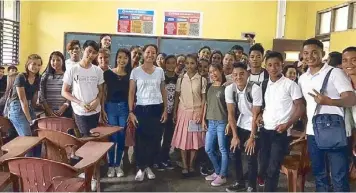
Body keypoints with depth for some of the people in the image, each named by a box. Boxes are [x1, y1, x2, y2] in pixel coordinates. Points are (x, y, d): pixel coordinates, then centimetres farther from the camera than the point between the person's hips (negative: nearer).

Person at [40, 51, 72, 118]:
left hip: (65, 111, -2)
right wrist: (48, 110, -5)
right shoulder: (45, 76, 8)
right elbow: (41, 95, 4)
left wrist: (64, 107, -16)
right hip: (49, 112, 2)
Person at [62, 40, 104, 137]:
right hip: (80, 112, -3)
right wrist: (80, 103, -16)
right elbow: (64, 92, -3)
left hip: (96, 111, 4)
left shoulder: (98, 71, 4)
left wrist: (97, 100, -11)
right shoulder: (72, 71, -6)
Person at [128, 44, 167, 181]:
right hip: (141, 109, -2)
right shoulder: (135, 71, -1)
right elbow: (131, 93, -1)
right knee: (140, 140, 3)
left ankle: (149, 166, 25)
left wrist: (165, 109, 5)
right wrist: (130, 111, -7)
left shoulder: (160, 71, 6)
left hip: (157, 109, 2)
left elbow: (163, 91, 11)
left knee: (155, 139, 6)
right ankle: (141, 168, 19)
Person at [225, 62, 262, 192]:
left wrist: (252, 137, -16)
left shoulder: (255, 89, -25)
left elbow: (255, 115, -19)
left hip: (254, 126, -4)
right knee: (235, 153, 8)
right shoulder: (229, 89, -13)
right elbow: (231, 113, -8)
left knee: (251, 157, -4)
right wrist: (235, 135, -8)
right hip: (240, 125, 5)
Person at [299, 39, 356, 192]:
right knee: (319, 174, 16)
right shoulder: (302, 78, 11)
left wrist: (329, 101, -34)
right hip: (313, 133, 6)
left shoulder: (335, 73, -7)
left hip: (334, 133, -6)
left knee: (339, 178, 0)